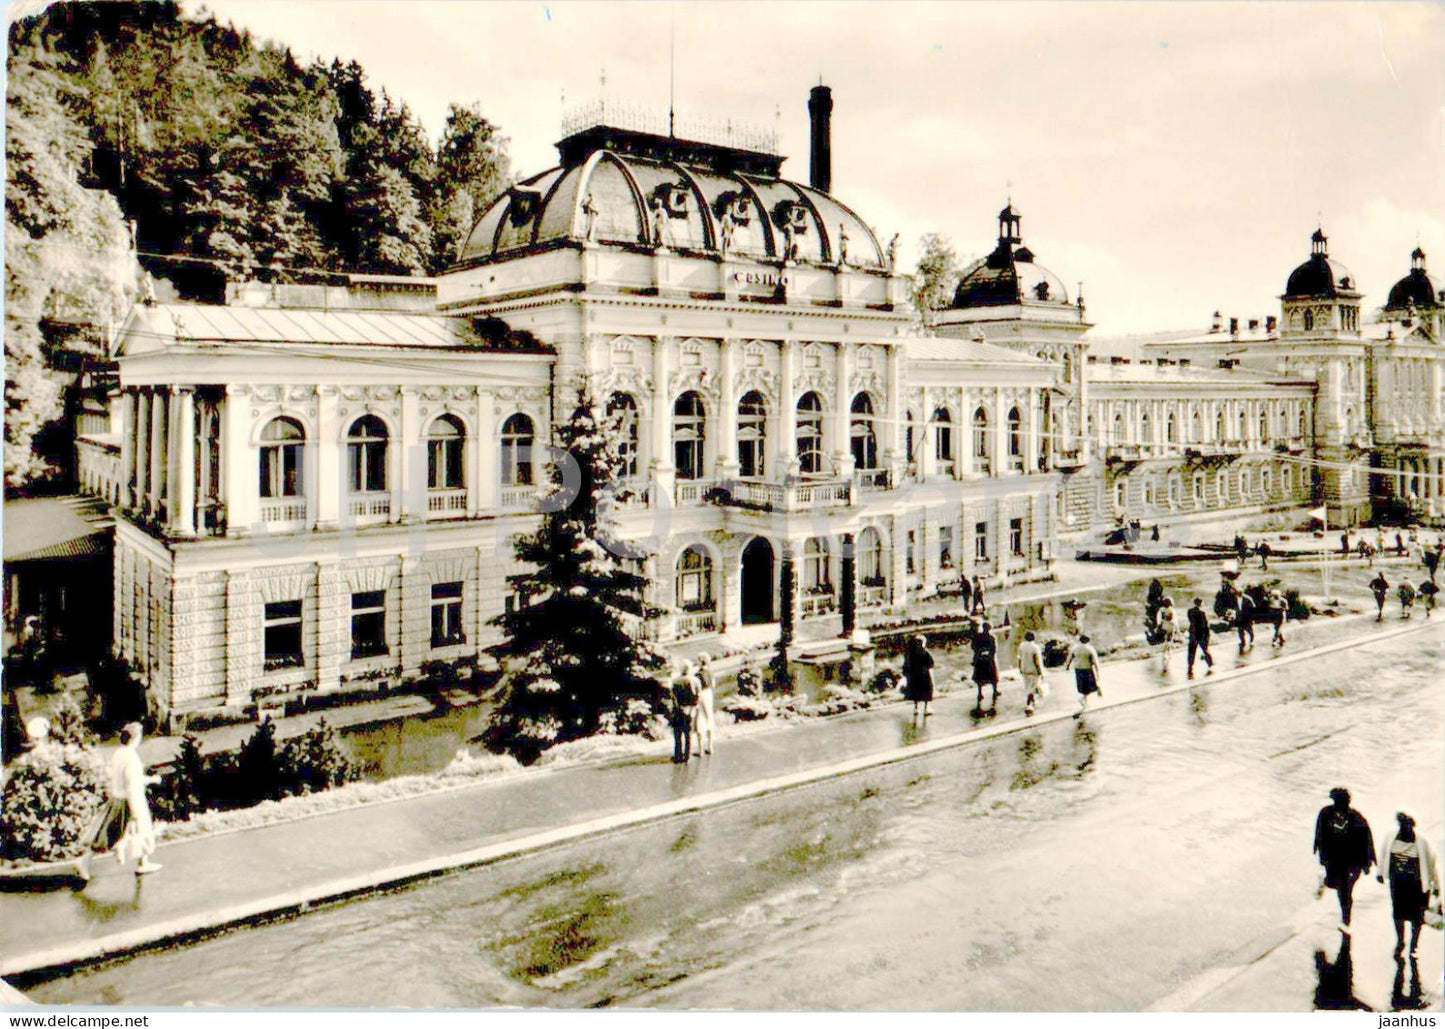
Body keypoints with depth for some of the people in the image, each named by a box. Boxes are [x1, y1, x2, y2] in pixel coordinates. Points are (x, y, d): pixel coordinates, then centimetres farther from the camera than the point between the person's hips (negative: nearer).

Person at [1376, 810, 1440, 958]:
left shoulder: (1422, 843, -19)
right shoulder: (1391, 839, -10)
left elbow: (1432, 863, -8)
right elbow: (1383, 853, 6)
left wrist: (1436, 885, -1)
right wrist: (1379, 872, 13)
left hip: (1417, 884, -3)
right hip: (1397, 882, 3)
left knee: (1416, 915, 8)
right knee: (1398, 912, 12)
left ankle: (1414, 945, 30)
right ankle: (1400, 942, 33)